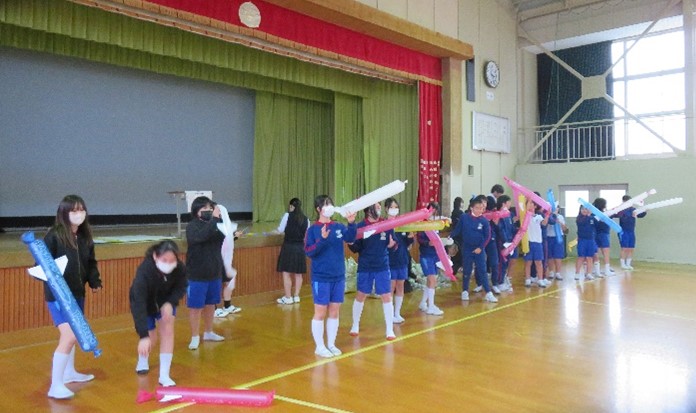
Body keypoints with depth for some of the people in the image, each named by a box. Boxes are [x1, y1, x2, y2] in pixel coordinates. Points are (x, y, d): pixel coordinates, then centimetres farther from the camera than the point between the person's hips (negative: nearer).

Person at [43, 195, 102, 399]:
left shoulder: (85, 236, 4)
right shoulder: (53, 236, -17)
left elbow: (90, 263, 14)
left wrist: (95, 281, 0)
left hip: (77, 293, 8)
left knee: (71, 334, 22)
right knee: (69, 335, -16)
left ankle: (69, 372, 42)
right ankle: (56, 385, -5)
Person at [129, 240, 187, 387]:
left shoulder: (180, 268, -32)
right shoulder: (144, 271, -42)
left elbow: (181, 287, -11)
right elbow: (139, 304, -44)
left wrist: (170, 303, -31)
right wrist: (144, 335, -49)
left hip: (165, 300, 2)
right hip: (144, 302, -2)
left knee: (167, 329, -13)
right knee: (150, 338, 2)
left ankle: (164, 375, -3)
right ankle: (143, 360, 39)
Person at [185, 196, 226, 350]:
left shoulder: (215, 224, 3)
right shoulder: (192, 226, -12)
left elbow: (225, 237, -3)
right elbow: (202, 236, -32)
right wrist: (214, 218, -36)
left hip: (215, 274, 5)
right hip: (197, 275, -5)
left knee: (210, 304, 17)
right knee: (195, 307, 3)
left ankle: (208, 333, 33)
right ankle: (195, 337, 15)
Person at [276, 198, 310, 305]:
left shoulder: (288, 215, -7)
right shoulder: (305, 219, 2)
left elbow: (281, 230, -1)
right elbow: (307, 234, 8)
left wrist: (277, 229, 21)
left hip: (288, 246, -4)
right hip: (300, 247, 5)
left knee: (286, 273, 2)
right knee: (298, 273, 12)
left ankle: (288, 297, 4)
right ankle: (296, 296, 18)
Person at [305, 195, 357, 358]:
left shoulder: (339, 227, 3)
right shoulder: (313, 229, -7)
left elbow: (351, 238, -12)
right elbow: (308, 252, -13)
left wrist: (351, 223, -29)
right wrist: (322, 239, -27)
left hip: (338, 277, 4)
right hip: (321, 278, -4)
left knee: (334, 312, 12)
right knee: (320, 312, 4)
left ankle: (331, 344, 25)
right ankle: (320, 346, 17)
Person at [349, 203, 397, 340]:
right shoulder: (361, 226, -8)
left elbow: (392, 246, 1)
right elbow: (356, 248, -6)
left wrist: (392, 245, -21)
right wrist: (351, 244, -27)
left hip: (382, 267, 1)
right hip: (365, 267, -1)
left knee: (387, 297, 0)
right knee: (360, 296, 12)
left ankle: (390, 329, 12)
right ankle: (355, 325, 31)